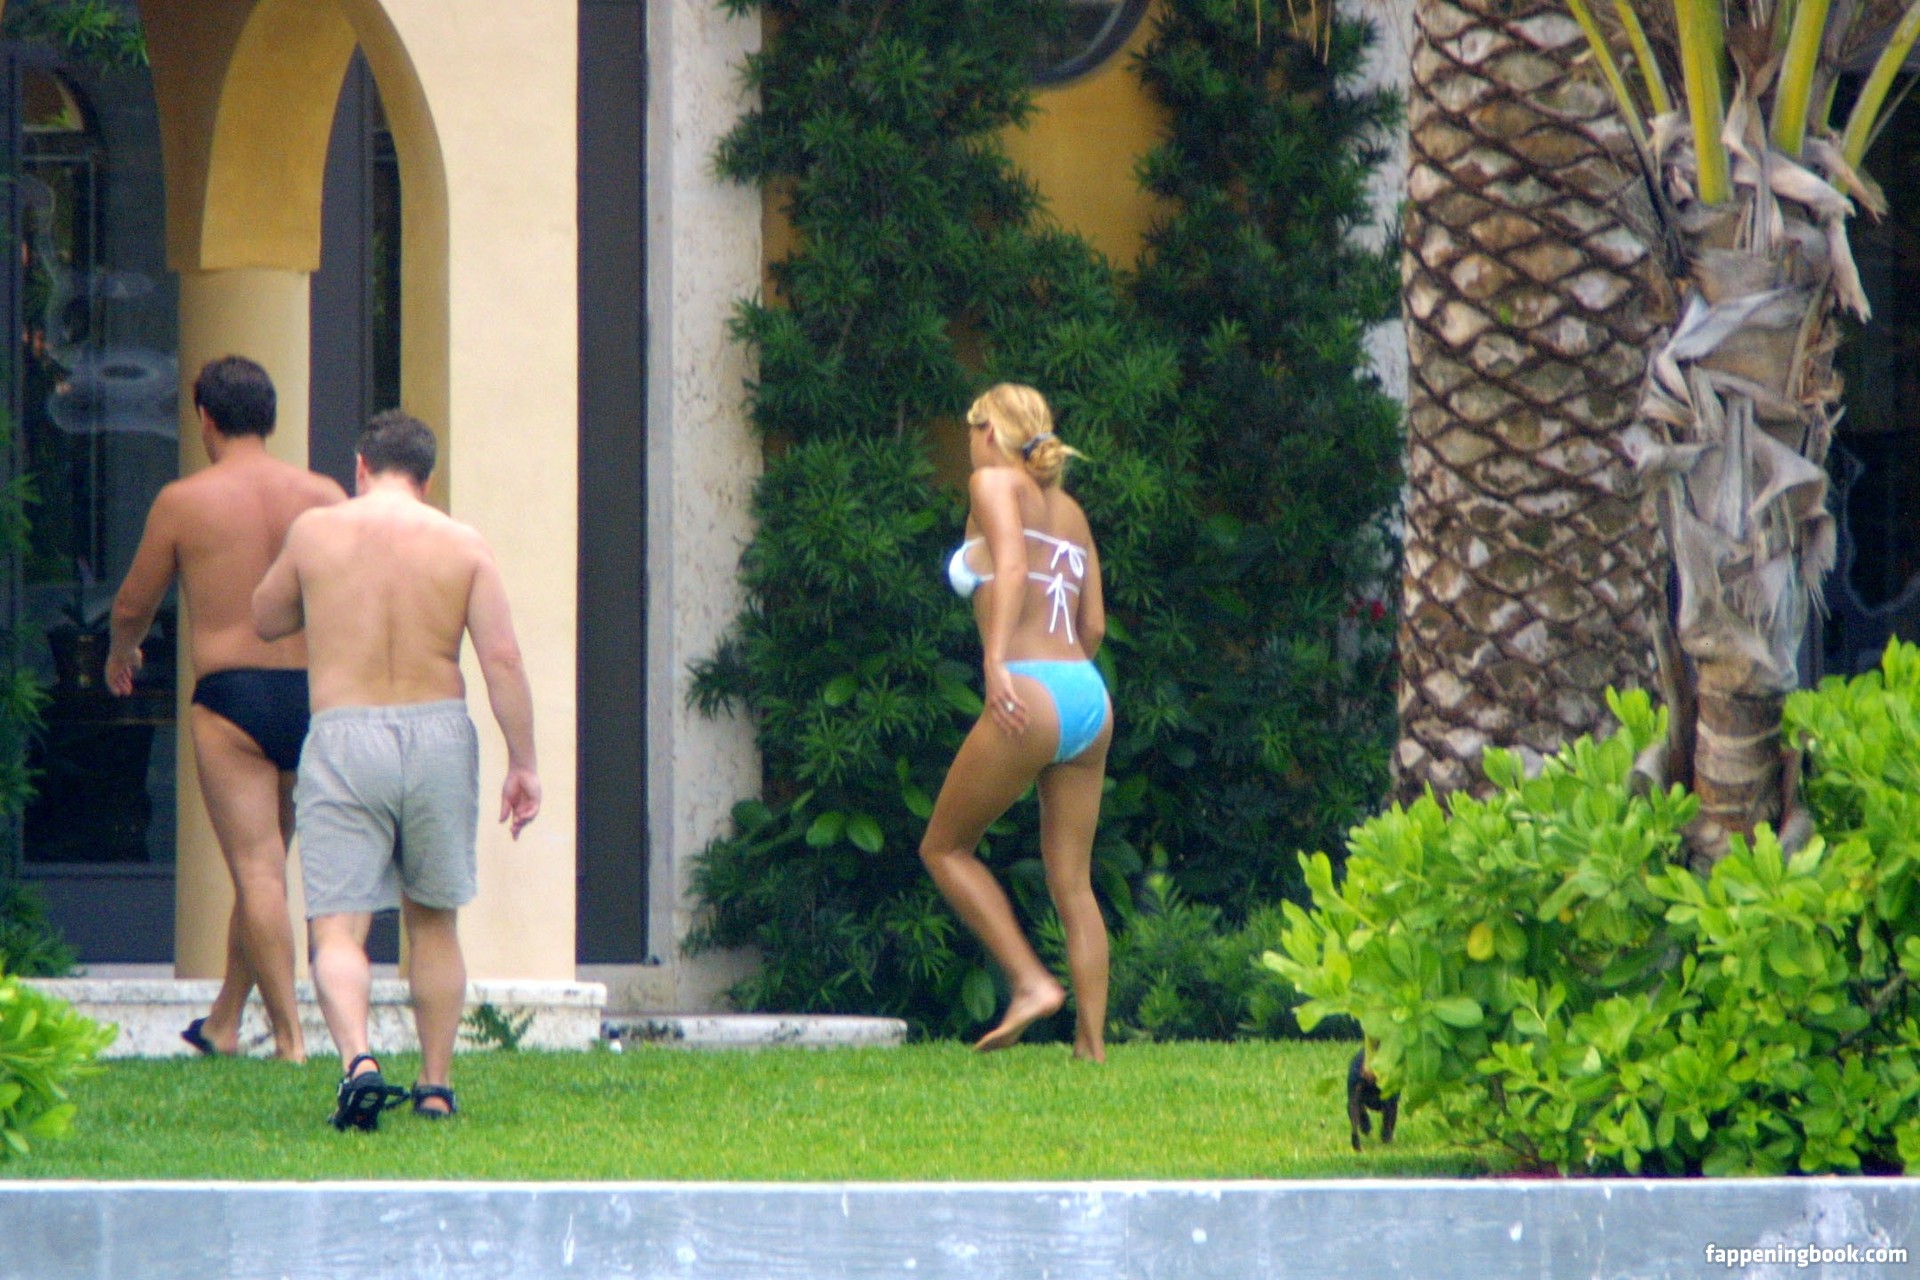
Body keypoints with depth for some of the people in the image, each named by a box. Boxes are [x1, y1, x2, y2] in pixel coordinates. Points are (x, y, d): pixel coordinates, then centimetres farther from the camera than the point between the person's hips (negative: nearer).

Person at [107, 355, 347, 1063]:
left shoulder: (184, 501, -1)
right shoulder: (323, 497, 6)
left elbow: (133, 605, 10)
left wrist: (120, 653, 31)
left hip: (229, 694, -4)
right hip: (313, 693, 4)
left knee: (256, 869, -4)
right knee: (265, 862, 17)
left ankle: (290, 1038, -11)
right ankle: (224, 1022, 27)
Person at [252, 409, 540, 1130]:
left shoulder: (314, 532, 2)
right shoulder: (462, 544, 2)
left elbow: (266, 619, 17)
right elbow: (502, 657, -4)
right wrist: (522, 762, 0)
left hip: (342, 738, -2)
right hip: (437, 735, 2)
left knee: (337, 927, -4)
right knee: (433, 921, 18)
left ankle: (357, 1058, -28)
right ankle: (436, 1085, 21)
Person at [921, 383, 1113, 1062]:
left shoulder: (995, 484, 4)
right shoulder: (1070, 511, 22)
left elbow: (1011, 565, -14)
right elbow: (1094, 624, 18)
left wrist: (996, 659, -24)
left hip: (1032, 697, -7)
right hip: (1091, 697, 7)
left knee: (944, 848, 9)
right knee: (1072, 883, 8)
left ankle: (1031, 981, -4)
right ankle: (1092, 1044, 1)